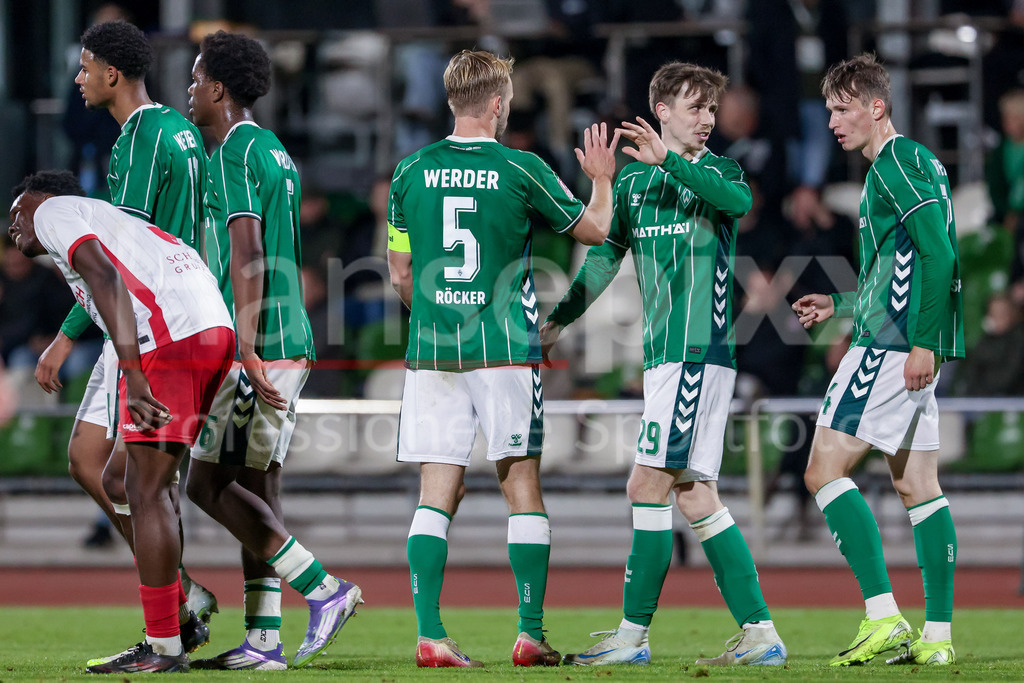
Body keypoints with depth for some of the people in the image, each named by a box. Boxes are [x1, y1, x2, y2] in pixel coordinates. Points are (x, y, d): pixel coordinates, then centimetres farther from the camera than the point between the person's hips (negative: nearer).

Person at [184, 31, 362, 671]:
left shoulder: (234, 155, -11)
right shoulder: (277, 154, 19)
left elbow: (248, 257, -20)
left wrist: (246, 354, -25)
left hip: (257, 347, -10)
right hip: (292, 341, 10)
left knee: (210, 483, -8)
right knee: (257, 484, 8)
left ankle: (324, 587, -13)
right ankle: (264, 639, 5)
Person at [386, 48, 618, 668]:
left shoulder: (412, 171, 5)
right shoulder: (521, 170, -4)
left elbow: (400, 274, 11)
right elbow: (594, 229, 9)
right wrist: (603, 178, 28)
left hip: (431, 351, 3)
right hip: (505, 351, -3)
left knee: (437, 493, 1)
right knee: (523, 486, 4)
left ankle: (430, 635, -8)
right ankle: (531, 634, 1)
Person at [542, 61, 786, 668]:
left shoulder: (717, 171, -2)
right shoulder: (635, 179, 16)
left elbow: (739, 201, -26)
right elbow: (604, 254, 21)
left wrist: (670, 161, -33)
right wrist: (558, 320, 15)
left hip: (700, 353, -7)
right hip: (665, 356, 7)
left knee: (650, 486, -9)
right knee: (696, 498, 6)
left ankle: (633, 634, -5)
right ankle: (760, 633, 7)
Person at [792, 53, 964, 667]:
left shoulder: (898, 161, -10)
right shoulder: (911, 163, 22)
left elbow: (939, 254, -19)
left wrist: (923, 342, -23)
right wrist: (840, 306, 29)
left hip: (893, 343, -10)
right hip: (912, 344, 10)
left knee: (825, 471, -10)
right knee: (916, 485, 8)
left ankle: (883, 616, -18)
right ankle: (937, 636, 7)